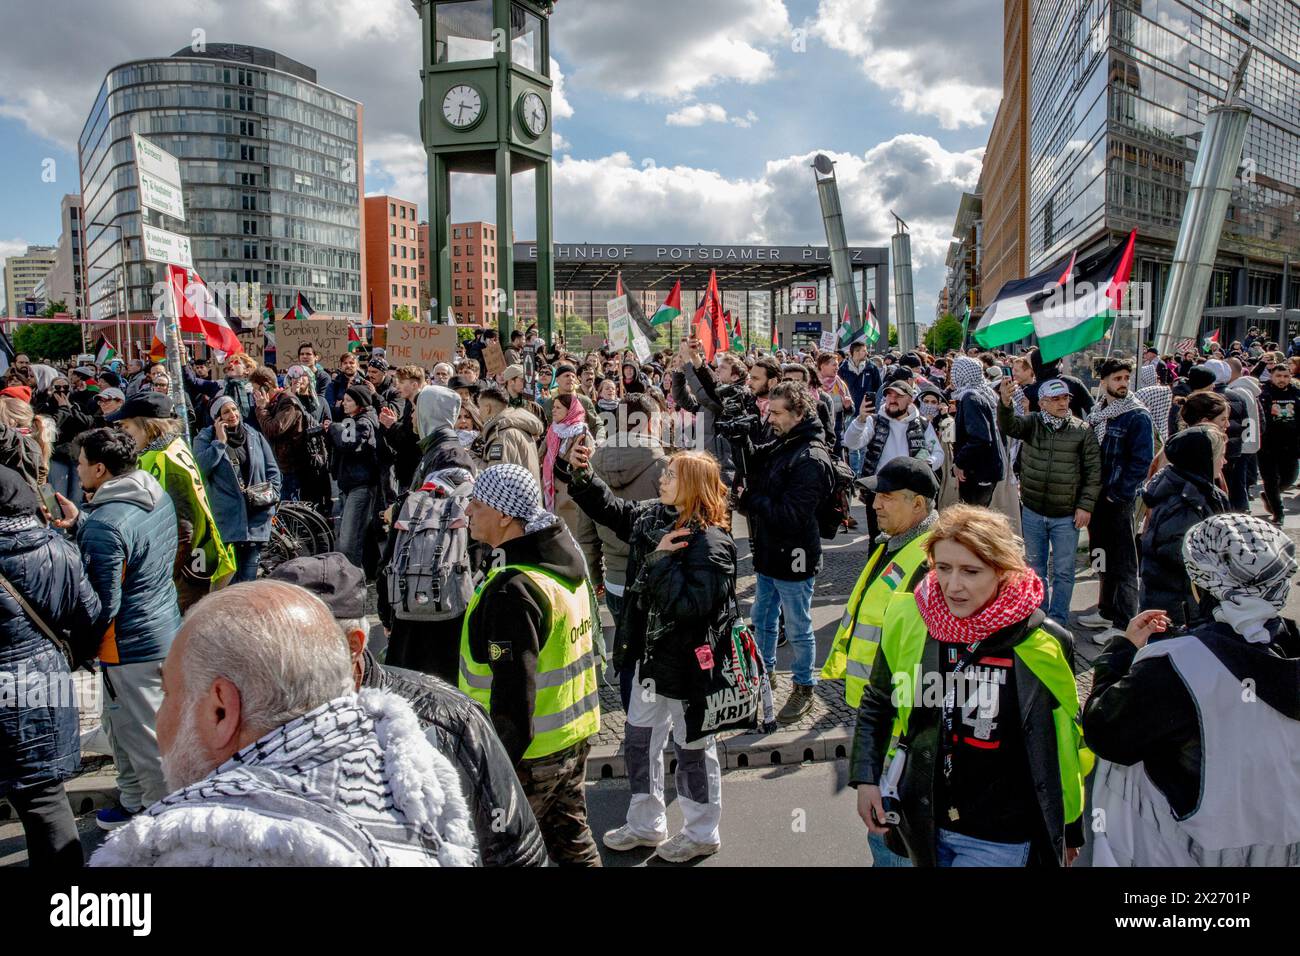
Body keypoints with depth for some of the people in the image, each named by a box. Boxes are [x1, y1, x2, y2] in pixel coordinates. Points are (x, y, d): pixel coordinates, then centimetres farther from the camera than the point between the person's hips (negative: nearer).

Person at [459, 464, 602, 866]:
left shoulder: (513, 590, -25)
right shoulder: (568, 564, 4)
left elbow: (513, 690, -26)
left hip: (529, 754, -9)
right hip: (574, 739, 9)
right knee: (571, 840, 20)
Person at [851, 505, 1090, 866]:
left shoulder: (1043, 644, -14)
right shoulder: (907, 623, -9)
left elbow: (1066, 742, 0)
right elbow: (877, 705, 7)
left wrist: (1070, 830, 9)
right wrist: (865, 778, -3)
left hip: (1000, 840, -3)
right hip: (922, 823, 3)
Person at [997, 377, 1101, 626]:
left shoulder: (1083, 430, -5)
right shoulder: (1031, 423, -1)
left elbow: (1094, 472, -3)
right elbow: (1008, 426, -22)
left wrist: (1085, 506, -9)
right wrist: (1004, 403, -43)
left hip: (1067, 515, -2)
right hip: (1033, 512, 2)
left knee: (1063, 571, 6)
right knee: (1035, 566, 15)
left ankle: (1058, 620, 19)